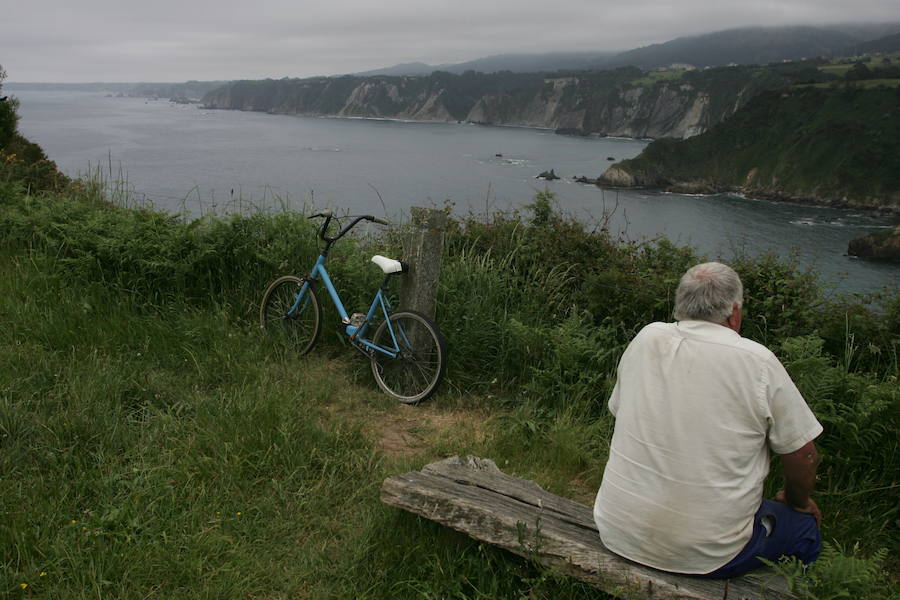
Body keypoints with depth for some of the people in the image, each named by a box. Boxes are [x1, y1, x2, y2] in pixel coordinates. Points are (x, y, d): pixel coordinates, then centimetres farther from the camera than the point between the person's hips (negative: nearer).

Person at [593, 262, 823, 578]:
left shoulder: (646, 339, -3)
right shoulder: (758, 362, -13)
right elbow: (803, 454, -4)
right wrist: (798, 502, 18)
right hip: (708, 555, -4)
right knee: (805, 527, 22)